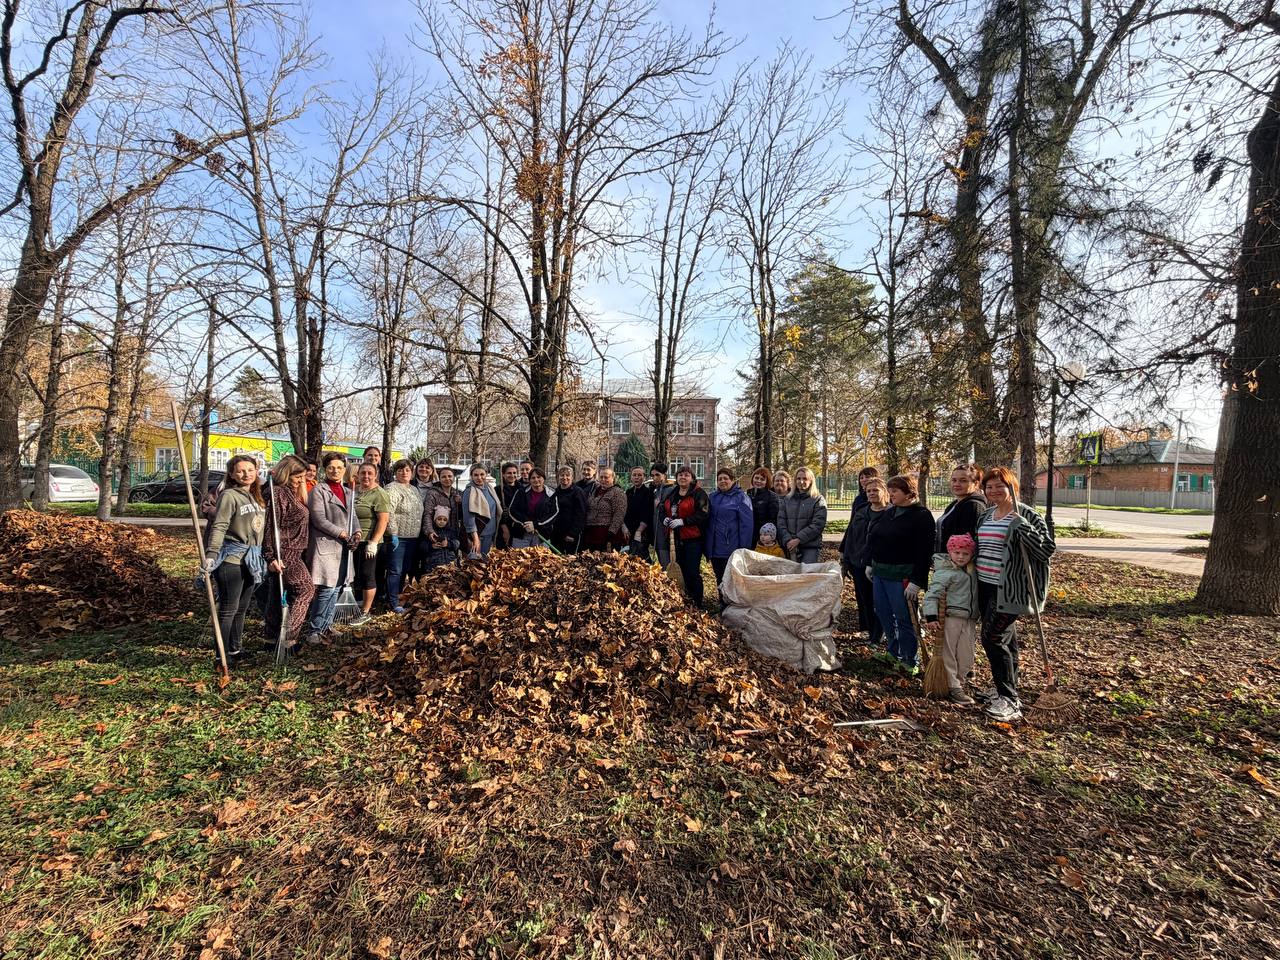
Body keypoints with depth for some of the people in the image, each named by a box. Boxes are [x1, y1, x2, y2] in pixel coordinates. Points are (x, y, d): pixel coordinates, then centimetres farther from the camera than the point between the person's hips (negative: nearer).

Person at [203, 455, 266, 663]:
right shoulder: (229, 495, -11)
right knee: (228, 610, -1)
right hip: (231, 560, -8)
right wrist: (211, 555, -28)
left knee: (242, 609, 16)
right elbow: (219, 527, -19)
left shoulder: (257, 497, 12)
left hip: (251, 559, 8)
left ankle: (235, 650, 28)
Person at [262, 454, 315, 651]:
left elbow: (306, 511, 13)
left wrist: (303, 490, 10)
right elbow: (272, 526, -21)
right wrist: (271, 556, -23)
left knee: (278, 595, 13)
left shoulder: (293, 493, 14)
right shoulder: (278, 493, -15)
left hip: (292, 553, 10)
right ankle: (288, 637, -2)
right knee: (305, 588, -7)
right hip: (284, 553, -10)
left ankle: (273, 639, 22)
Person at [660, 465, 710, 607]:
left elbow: (703, 514, -19)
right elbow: (663, 509, 22)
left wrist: (683, 521, -24)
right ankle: (685, 600, 29)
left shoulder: (698, 493, -9)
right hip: (678, 538, 8)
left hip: (694, 538, -7)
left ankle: (697, 604, 4)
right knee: (682, 570, 16)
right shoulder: (672, 494, 14)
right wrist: (665, 518, -1)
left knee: (693, 572, -6)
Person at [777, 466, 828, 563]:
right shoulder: (787, 499, 14)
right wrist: (787, 540, -9)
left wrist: (798, 539, -12)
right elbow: (781, 522, 6)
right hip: (789, 547, 3)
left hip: (810, 546, -3)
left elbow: (818, 524, -7)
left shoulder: (818, 500, 4)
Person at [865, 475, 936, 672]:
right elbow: (873, 539, 20)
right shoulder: (889, 512, 12)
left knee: (904, 619, 0)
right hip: (880, 572, 8)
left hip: (901, 575, -8)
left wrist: (916, 582, -21)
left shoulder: (921, 515, -11)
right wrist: (871, 564, 17)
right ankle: (893, 653, 29)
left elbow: (924, 552, -17)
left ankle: (910, 661, 14)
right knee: (883, 615, 14)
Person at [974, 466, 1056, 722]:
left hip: (1009, 590, -8)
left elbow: (1048, 548, -20)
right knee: (1005, 637, 17)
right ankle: (1005, 689, 28)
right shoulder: (985, 516, 13)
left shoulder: (1026, 515, -11)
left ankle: (1010, 701, -1)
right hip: (985, 586, 8)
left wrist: (1023, 527, -30)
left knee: (993, 638, -10)